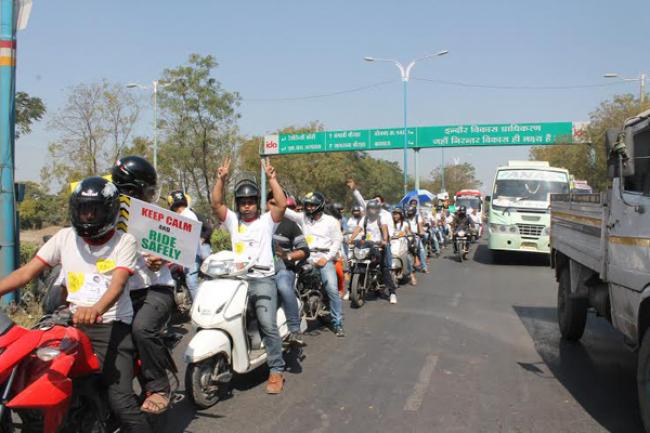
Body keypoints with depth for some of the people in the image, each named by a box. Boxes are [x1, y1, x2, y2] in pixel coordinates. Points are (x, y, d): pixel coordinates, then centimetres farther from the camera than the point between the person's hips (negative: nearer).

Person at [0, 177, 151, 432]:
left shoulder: (125, 242, -2)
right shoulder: (65, 237, 8)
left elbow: (117, 285, -17)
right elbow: (26, 273, 4)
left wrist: (96, 309, -38)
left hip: (112, 327, -4)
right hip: (75, 323, 4)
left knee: (121, 402, -19)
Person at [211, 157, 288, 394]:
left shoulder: (266, 221, 9)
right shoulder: (232, 220, 16)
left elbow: (281, 204, -7)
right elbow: (216, 203, 3)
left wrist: (271, 178, -12)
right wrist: (221, 178, -8)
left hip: (263, 279, -3)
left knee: (268, 324, -15)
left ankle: (276, 370, -9)